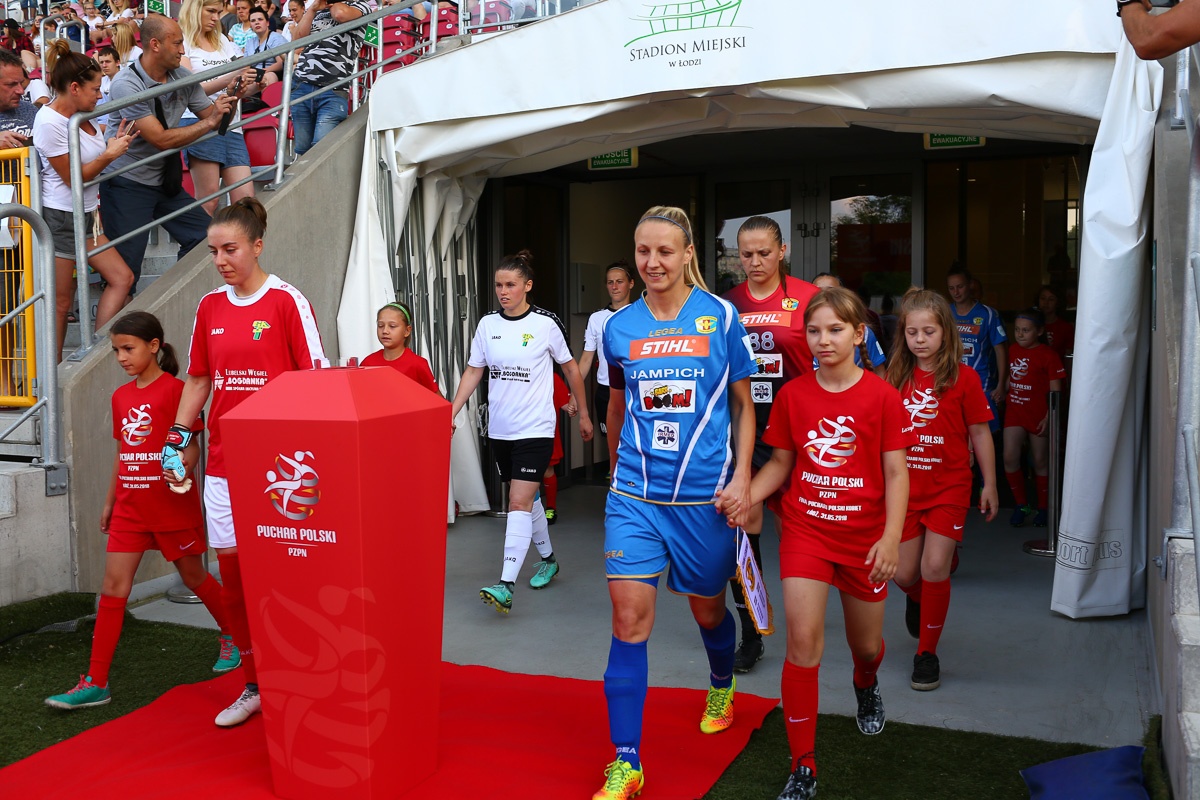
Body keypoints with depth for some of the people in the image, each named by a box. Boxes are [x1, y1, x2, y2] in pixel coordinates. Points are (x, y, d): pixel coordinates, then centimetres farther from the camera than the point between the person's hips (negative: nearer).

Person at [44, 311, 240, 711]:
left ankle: (234, 637, 34)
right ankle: (95, 683, 6)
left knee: (193, 577, 10)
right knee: (112, 587, 2)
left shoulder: (174, 389, -10)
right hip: (130, 505, 6)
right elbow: (123, 453, 18)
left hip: (171, 503, -6)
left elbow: (192, 444, -11)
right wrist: (109, 502, 19)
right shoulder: (121, 396, 11)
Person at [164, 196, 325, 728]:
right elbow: (198, 380, 17)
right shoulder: (209, 307, 10)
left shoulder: (287, 301, -6)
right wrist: (177, 436, 9)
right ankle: (254, 686, 22)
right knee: (231, 569, 7)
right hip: (223, 458, 5)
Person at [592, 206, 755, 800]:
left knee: (707, 610, 17)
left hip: (704, 495, -1)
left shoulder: (721, 318, -3)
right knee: (629, 618, -7)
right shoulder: (619, 327, 2)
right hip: (635, 495, 1)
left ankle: (722, 686, 51)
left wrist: (741, 479, -4)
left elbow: (743, 404, 4)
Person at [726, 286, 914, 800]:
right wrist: (744, 497, -10)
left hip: (864, 536, 0)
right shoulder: (793, 394, -1)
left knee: (866, 644, 15)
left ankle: (866, 687, 55)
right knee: (803, 641, -9)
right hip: (805, 530, 1)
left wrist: (891, 536, -15)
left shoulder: (882, 396, -7)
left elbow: (896, 473, -6)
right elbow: (781, 463, 6)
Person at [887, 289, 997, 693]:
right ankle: (917, 599, 44)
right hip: (905, 488, 3)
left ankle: (927, 652, 10)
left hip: (949, 488, -2)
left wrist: (989, 485, 3)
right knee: (904, 573, 6)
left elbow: (979, 434, 0)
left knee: (934, 569, -8)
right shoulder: (896, 377, 1)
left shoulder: (963, 377, -6)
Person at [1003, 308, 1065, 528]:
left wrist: (1048, 417, -16)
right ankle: (1021, 504, 8)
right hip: (1015, 411, 4)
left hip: (1038, 415, -4)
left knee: (1040, 462, 7)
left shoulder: (1048, 355, -9)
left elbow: (1055, 390, -10)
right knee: (1010, 458, -9)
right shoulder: (1014, 351, 7)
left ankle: (1042, 508, 23)